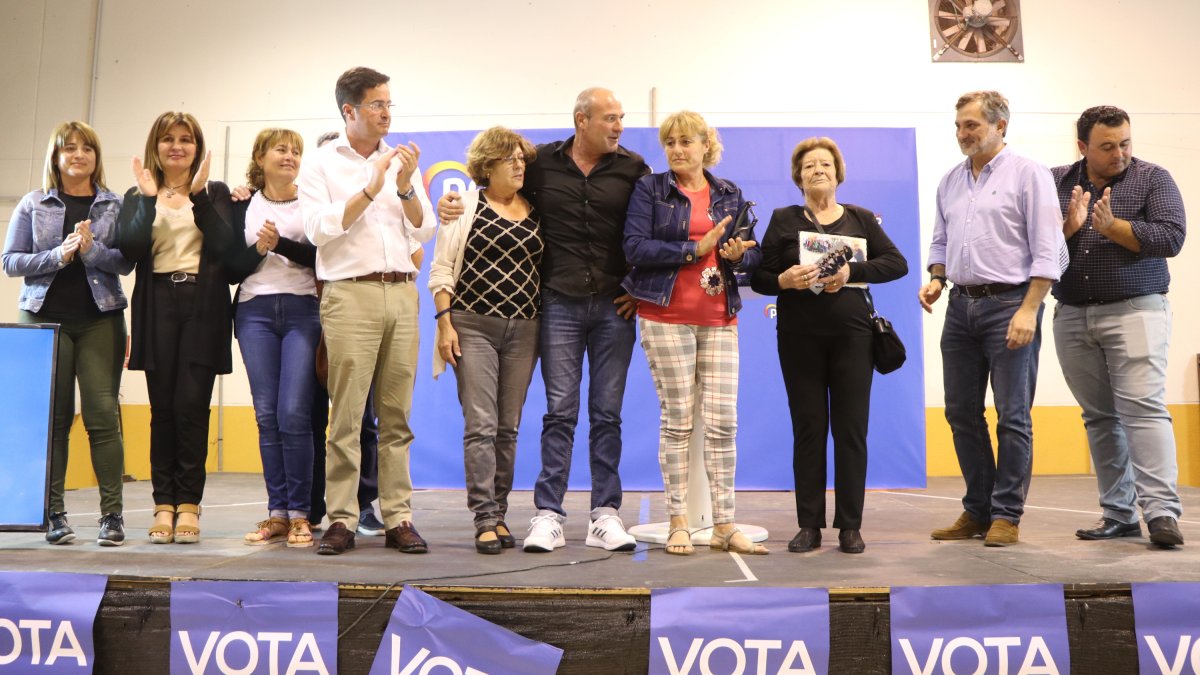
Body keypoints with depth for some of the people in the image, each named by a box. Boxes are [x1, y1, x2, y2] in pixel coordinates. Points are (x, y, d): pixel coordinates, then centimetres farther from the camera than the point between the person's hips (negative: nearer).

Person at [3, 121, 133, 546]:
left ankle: (112, 514, -1)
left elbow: (126, 261, 1)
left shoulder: (115, 205, 8)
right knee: (53, 418, 1)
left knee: (103, 414, -6)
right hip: (45, 317, 1)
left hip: (100, 319, -1)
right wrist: (57, 256, -9)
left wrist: (92, 250, -16)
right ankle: (53, 514, 9)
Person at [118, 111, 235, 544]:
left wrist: (199, 195, -10)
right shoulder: (138, 195, 15)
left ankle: (188, 503, 1)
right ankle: (164, 504, 7)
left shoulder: (215, 192, 13)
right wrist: (149, 198, -8)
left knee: (191, 406, -6)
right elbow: (131, 250, -3)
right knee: (162, 408, 1)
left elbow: (222, 245, -5)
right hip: (158, 305, 1)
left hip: (203, 305, -1)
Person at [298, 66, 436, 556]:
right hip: (350, 294, -3)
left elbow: (425, 230, 11)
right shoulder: (321, 164, 8)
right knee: (346, 415, -6)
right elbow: (318, 229, -6)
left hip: (401, 293, 3)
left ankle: (398, 519, 8)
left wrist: (405, 187, -4)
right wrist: (371, 189, -8)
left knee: (397, 414, 3)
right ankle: (341, 520, 1)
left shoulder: (401, 162, 18)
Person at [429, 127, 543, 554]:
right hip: (473, 326, -3)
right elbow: (441, 269, 0)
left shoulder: (536, 212, 11)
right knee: (480, 424, -8)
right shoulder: (466, 206, 3)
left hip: (524, 329, 3)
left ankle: (499, 515, 15)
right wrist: (445, 323, -9)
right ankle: (485, 520, -5)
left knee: (508, 428, 6)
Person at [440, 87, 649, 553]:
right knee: (560, 411, 0)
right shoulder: (542, 163, 5)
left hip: (614, 306, 1)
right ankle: (548, 515, 6)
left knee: (607, 413, 4)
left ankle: (605, 514, 12)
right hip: (560, 304, 0)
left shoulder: (632, 168, 6)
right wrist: (454, 205, -1)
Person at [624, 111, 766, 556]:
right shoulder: (650, 189, 5)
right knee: (677, 420, -1)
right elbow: (635, 247, -9)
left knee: (723, 420, -1)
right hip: (666, 317, -3)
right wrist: (695, 248, -12)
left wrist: (738, 255, -9)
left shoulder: (730, 194, 15)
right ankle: (678, 523, 9)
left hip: (719, 318, 3)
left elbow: (753, 255, 15)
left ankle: (724, 525, 7)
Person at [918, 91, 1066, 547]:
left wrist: (1029, 310, -17)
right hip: (961, 306, 6)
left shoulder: (1028, 174, -4)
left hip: (1009, 304, -6)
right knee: (961, 412, 9)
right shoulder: (950, 182, 14)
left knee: (1012, 416, -1)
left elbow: (1048, 252, -9)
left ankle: (1006, 515, 9)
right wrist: (936, 279, 2)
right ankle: (977, 510, 21)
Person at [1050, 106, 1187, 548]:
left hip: (1134, 311, -3)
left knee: (1143, 408, -11)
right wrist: (1069, 227, -14)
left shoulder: (1153, 179, 3)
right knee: (1099, 417, 6)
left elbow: (1171, 237, -9)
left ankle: (1161, 511, -10)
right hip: (1072, 317, 3)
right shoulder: (1056, 182, 9)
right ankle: (1118, 514, 13)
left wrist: (1112, 226, -14)